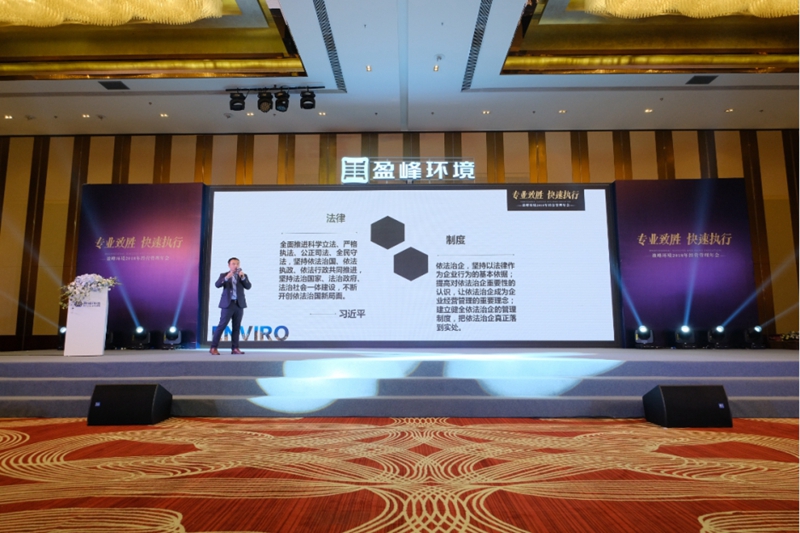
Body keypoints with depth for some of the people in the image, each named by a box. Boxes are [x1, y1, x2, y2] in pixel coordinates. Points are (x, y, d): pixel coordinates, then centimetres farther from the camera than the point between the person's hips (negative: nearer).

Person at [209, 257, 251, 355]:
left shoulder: (243, 276, 11)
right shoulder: (224, 275, 4)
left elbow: (248, 286, -3)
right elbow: (217, 285, -12)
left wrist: (243, 277, -17)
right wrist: (226, 277, -27)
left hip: (239, 304, 3)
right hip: (228, 304, -3)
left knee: (236, 327, 6)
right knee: (221, 326, -6)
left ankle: (235, 348, 10)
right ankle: (213, 348, -1)